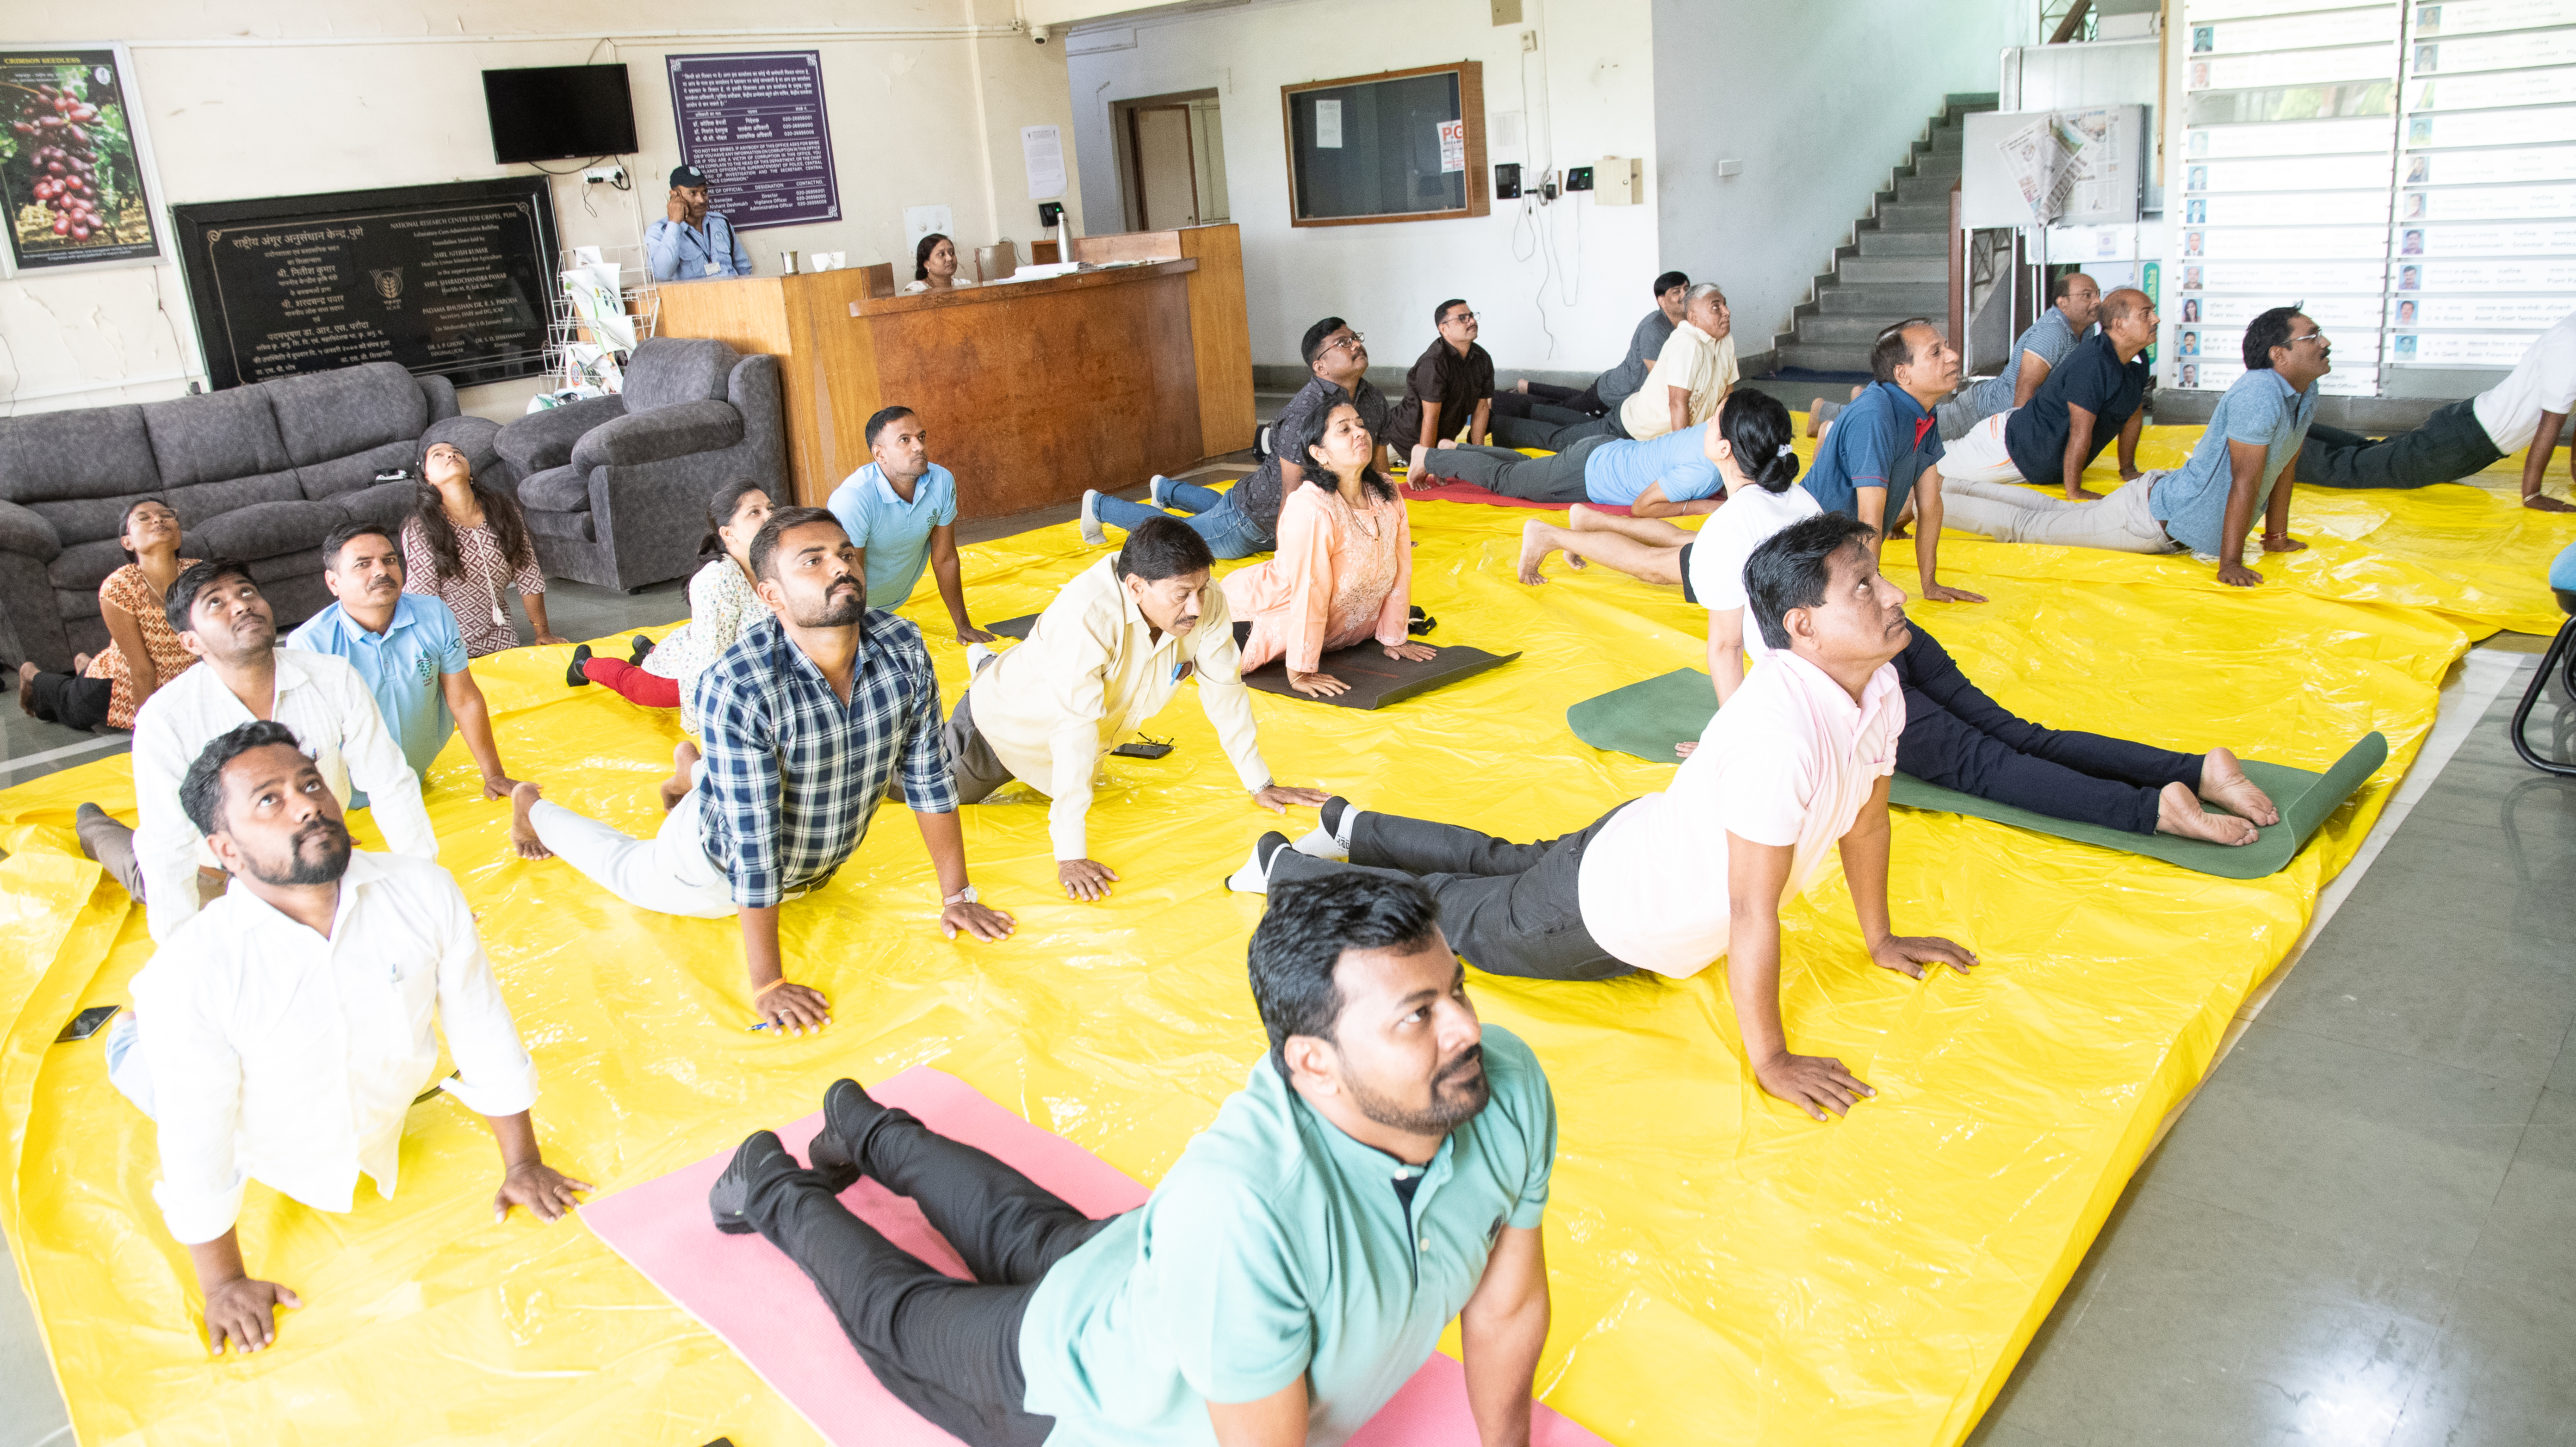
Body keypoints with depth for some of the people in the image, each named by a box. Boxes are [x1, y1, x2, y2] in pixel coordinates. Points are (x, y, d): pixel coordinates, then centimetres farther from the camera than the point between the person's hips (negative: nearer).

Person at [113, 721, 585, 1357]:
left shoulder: (424, 893, -29)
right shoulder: (191, 974, -33)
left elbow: (483, 1028, -16)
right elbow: (197, 1144, -22)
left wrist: (522, 1164, -7)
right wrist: (223, 1283, -11)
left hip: (382, 1131, 2)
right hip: (267, 1155, -2)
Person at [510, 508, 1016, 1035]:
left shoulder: (903, 649, -25)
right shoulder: (736, 689, -39)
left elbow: (928, 777, -14)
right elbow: (753, 844, -36)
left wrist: (957, 896, -11)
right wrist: (767, 986, -32)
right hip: (721, 867, -4)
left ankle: (692, 772, 58)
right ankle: (534, 811, 50)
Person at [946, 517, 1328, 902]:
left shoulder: (1207, 604, -27)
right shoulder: (1085, 615, -43)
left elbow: (1226, 692, -14)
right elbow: (1074, 729, -46)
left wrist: (1261, 784, -8)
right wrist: (1071, 855, -48)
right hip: (1012, 722, -5)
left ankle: (991, 668, 49)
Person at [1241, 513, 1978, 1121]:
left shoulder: (1880, 688, -14)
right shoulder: (1780, 735, -42)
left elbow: (1866, 819, 4)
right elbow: (1754, 912, -35)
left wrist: (1881, 939, 14)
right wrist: (1770, 1061, -25)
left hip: (1656, 847, 8)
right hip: (1614, 915, -8)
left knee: (1508, 864, 31)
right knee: (1452, 915, 15)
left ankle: (1353, 828, 53)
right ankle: (1285, 865, 35)